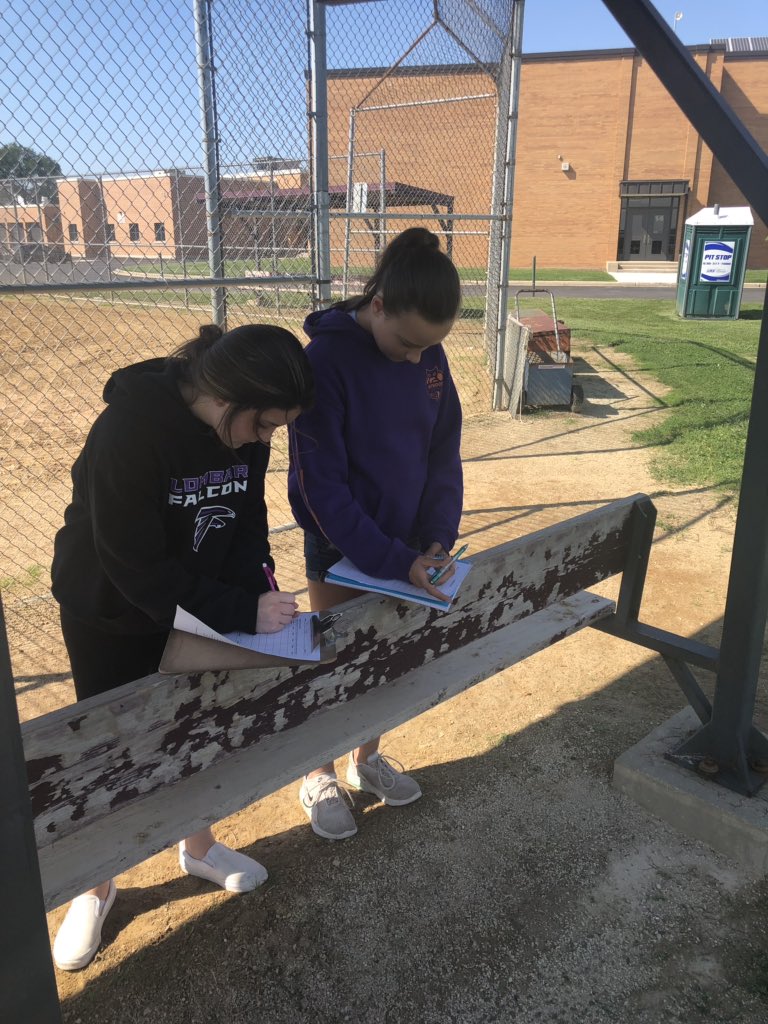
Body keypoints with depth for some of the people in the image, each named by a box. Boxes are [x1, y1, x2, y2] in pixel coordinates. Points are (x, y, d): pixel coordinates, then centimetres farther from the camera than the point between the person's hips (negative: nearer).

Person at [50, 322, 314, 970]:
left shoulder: (245, 428, -13)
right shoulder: (130, 429, -33)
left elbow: (247, 519, -2)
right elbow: (136, 566, -32)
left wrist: (258, 586, -19)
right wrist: (240, 612, -34)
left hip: (193, 606, 5)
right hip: (110, 615, -5)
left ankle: (199, 847, 42)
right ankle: (96, 887, 34)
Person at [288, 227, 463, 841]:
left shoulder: (430, 355, -6)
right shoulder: (326, 359, -22)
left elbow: (444, 453, 2)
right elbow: (322, 485, -22)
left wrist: (437, 537, -10)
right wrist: (393, 560, -24)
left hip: (403, 547, 5)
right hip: (341, 553, -5)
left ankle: (367, 758, 43)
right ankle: (320, 777, 36)